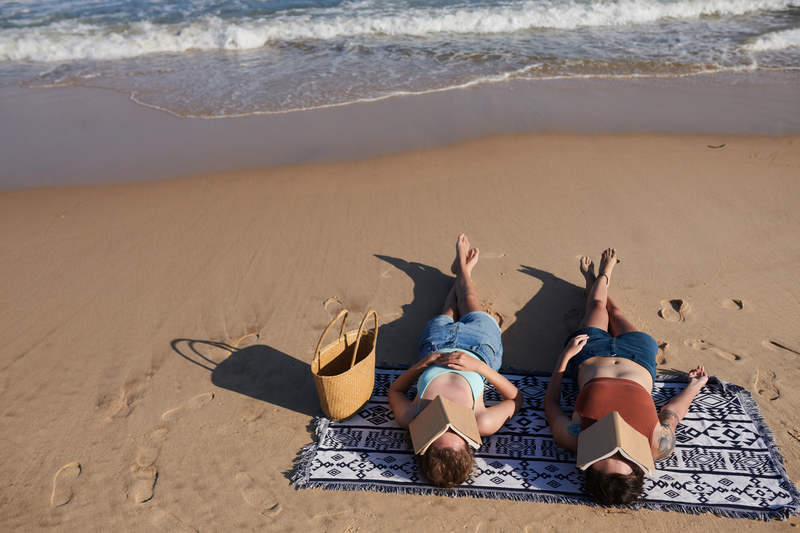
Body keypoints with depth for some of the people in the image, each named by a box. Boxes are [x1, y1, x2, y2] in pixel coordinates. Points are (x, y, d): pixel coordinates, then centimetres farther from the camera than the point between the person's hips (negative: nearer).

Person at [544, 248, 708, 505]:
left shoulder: (574, 439, -43)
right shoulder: (659, 446, -40)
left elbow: (550, 402, -22)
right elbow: (672, 412, -16)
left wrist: (565, 356, -17)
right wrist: (694, 386, 2)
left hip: (590, 356, 0)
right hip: (639, 360, 1)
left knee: (597, 306, 26)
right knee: (615, 314, 28)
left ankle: (599, 278, 64)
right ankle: (602, 276, 64)